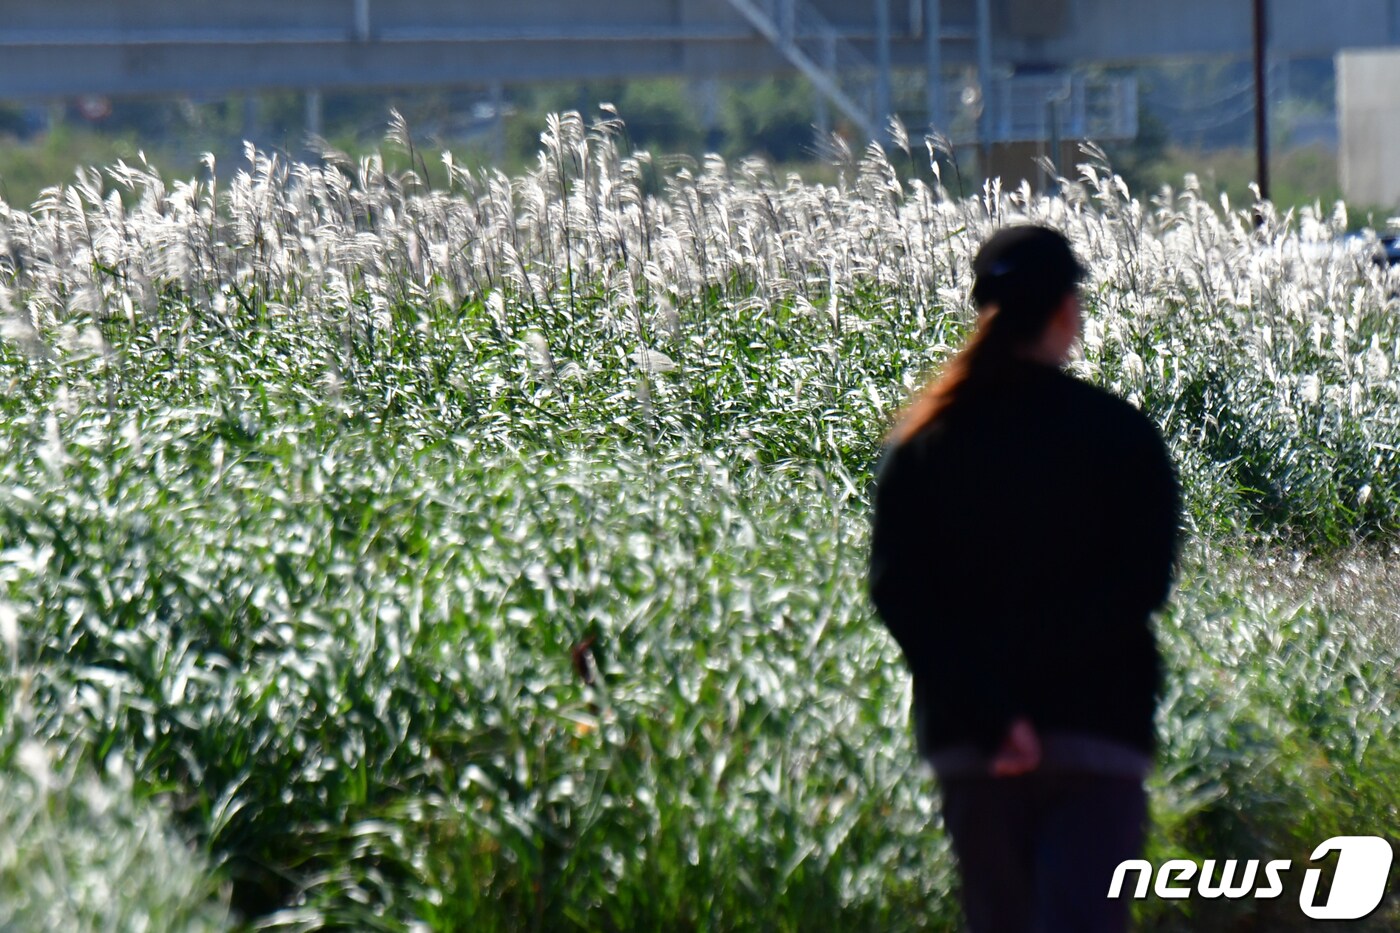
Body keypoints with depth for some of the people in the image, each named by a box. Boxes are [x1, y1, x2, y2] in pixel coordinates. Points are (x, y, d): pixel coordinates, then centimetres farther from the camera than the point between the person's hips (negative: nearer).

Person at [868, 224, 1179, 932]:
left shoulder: (921, 443, 4)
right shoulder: (1122, 436, -2)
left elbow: (895, 592, -5)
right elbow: (1142, 585, -11)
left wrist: (990, 714, -11)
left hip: (967, 741, 3)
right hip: (1096, 736, -3)